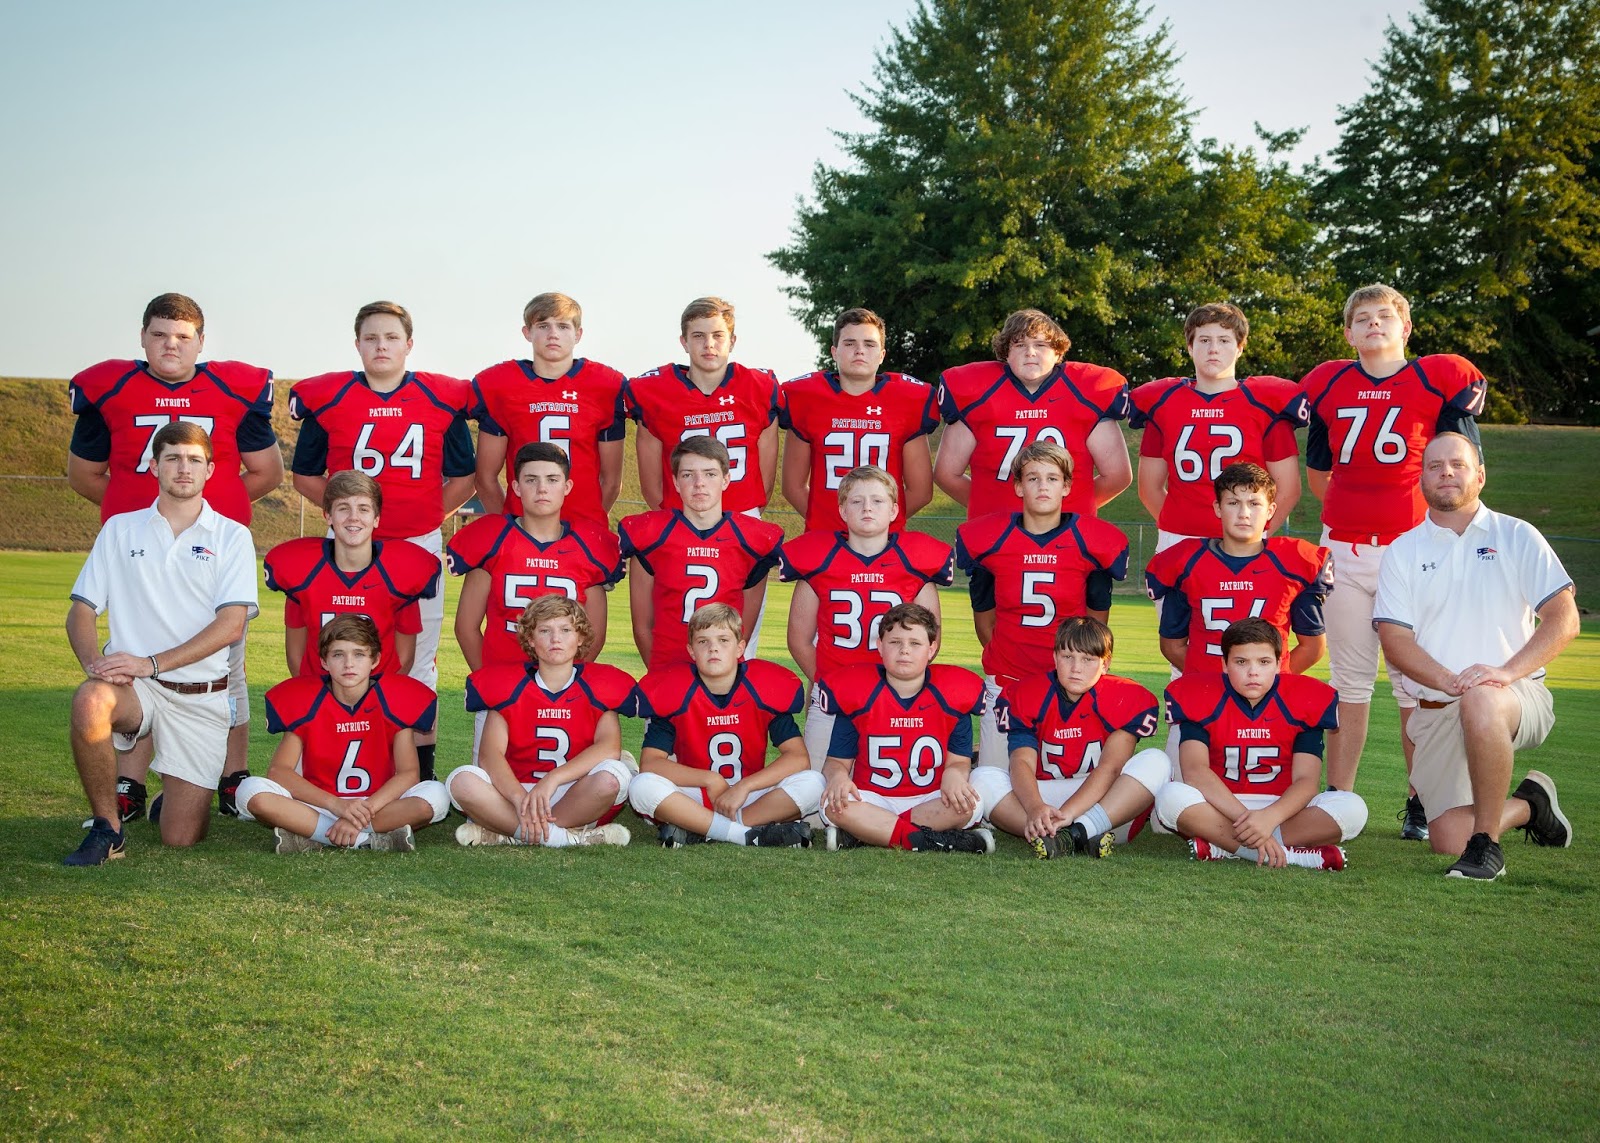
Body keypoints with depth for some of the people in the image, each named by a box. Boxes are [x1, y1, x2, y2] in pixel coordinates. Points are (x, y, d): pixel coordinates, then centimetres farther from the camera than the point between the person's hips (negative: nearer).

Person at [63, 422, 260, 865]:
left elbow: (231, 625, -7)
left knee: (180, 838, -7)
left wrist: (151, 663, -17)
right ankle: (106, 827, -18)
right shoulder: (120, 529, 11)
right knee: (90, 701, -37)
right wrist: (94, 661, -16)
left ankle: (178, 794, 31)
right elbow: (81, 612, 7)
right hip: (133, 687, 1)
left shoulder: (231, 536, 4)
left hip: (201, 695, -1)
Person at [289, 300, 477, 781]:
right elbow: (305, 474, 9)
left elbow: (463, 476, 9)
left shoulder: (442, 399, 2)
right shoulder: (327, 398, 1)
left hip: (419, 544, 0)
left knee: (419, 660, 6)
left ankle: (422, 770, 13)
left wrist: (430, 512, 3)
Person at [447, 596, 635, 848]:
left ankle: (507, 833, -22)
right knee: (461, 780, -26)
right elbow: (490, 754, -11)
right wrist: (520, 798, -30)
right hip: (517, 791, 1)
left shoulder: (597, 687, 1)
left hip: (578, 798, 0)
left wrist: (551, 780, -29)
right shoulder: (509, 685, 2)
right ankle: (570, 837, -29)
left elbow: (610, 747, -16)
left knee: (612, 775, -32)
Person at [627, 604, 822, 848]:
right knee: (643, 787, -30)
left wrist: (743, 787, -21)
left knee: (812, 783, -25)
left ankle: (695, 831, -24)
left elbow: (797, 757, -12)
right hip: (695, 797, -1)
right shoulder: (674, 692, -9)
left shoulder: (766, 688, -8)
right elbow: (650, 763, -13)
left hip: (749, 797, 1)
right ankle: (754, 835, -29)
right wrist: (710, 779, -21)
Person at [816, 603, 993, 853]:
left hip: (930, 802, 1)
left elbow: (959, 760, 2)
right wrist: (837, 776, -24)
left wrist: (954, 774, -24)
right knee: (834, 806, -33)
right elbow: (838, 760, 1)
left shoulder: (951, 695, 0)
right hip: (872, 802, -1)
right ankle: (932, 840, -32)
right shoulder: (858, 695, -1)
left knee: (970, 804, -30)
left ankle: (859, 835, -28)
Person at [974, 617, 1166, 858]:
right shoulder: (1026, 696, -4)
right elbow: (1022, 761, -16)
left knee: (1155, 763, -26)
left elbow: (1110, 767, -18)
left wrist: (1067, 813, -33)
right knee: (983, 778, -24)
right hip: (1045, 799, 1)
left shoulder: (1125, 700, -8)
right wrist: (1035, 807, -39)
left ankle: (1075, 833, -39)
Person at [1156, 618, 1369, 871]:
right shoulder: (1202, 698, -7)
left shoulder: (1303, 702, -4)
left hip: (1282, 810, 1)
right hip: (1220, 807, -1)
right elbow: (1194, 770, -20)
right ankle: (1293, 855, -34)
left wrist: (1269, 817, -33)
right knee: (1171, 797, -33)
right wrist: (1246, 819, -33)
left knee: (1352, 808, -25)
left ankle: (1223, 846, -28)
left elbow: (1306, 780, -12)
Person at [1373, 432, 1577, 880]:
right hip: (1436, 710, 3)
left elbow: (1564, 617, -3)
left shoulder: (1517, 537, 6)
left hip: (1520, 696, -3)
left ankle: (1488, 843, -25)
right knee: (1449, 840, -10)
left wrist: (1506, 671, -19)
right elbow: (1394, 639, -1)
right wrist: (1449, 681, -20)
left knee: (1480, 703, -41)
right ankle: (1529, 804, 22)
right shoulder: (1402, 552, 10)